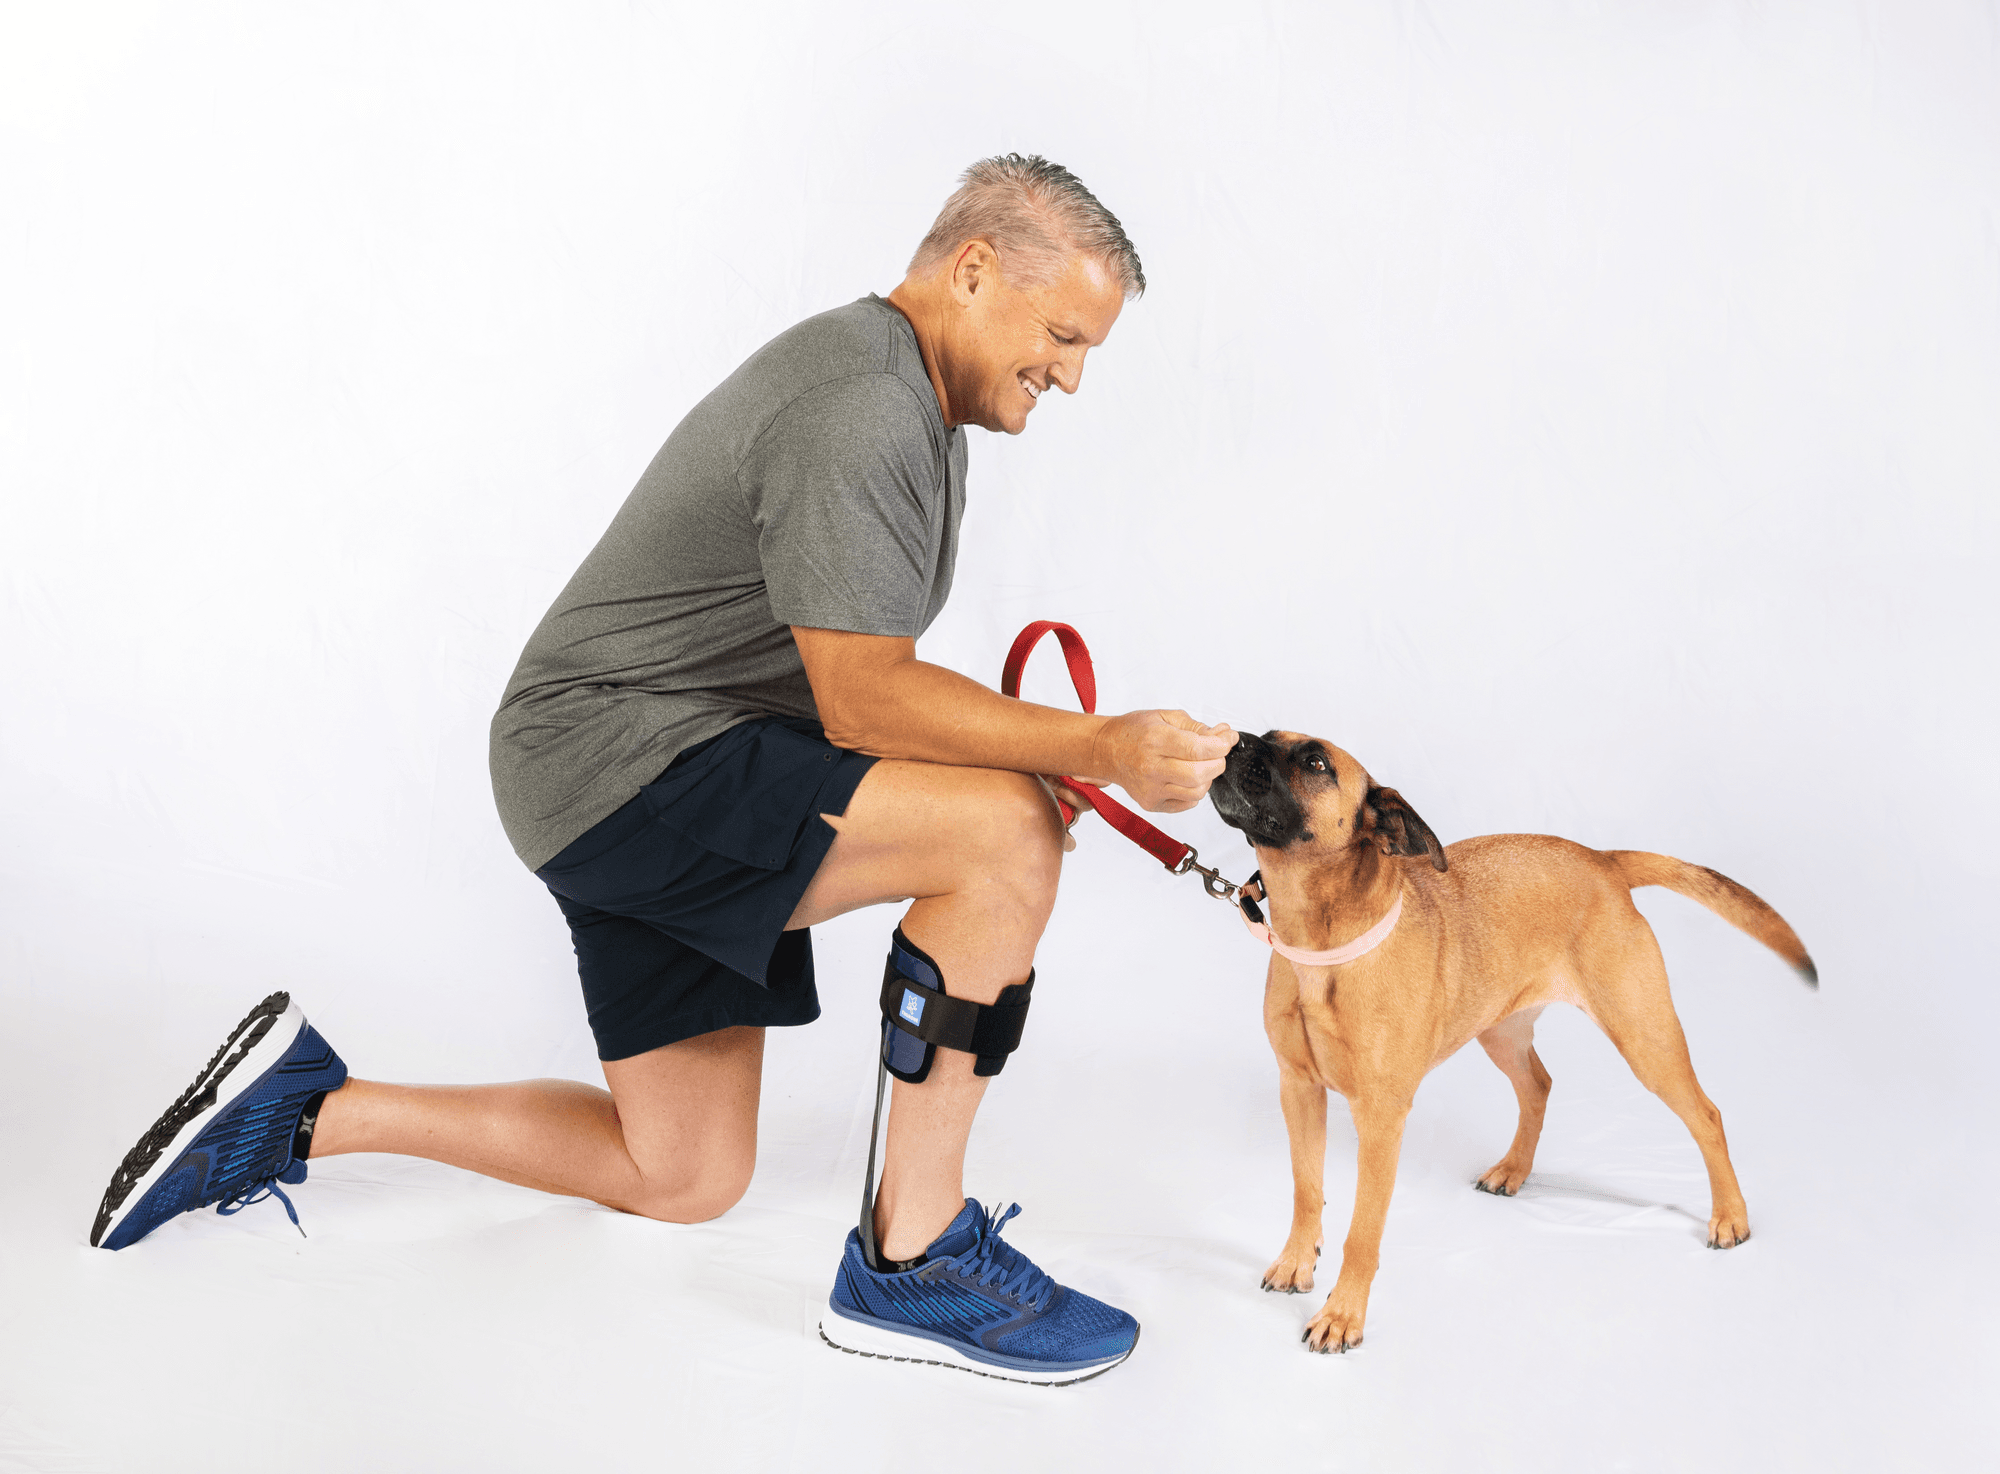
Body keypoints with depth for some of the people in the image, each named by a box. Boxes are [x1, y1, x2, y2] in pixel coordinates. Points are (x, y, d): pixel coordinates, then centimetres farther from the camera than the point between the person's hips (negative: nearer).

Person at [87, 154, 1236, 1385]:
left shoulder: (908, 403, 15)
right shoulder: (856, 409, -19)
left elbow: (859, 683, 18)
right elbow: (863, 701, -24)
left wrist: (1021, 759, 5)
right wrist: (1098, 748, -28)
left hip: (670, 790, 11)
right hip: (623, 758, -11)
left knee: (685, 1179, 15)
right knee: (1005, 835, -25)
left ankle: (308, 1109, 23)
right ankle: (912, 1259, -15)